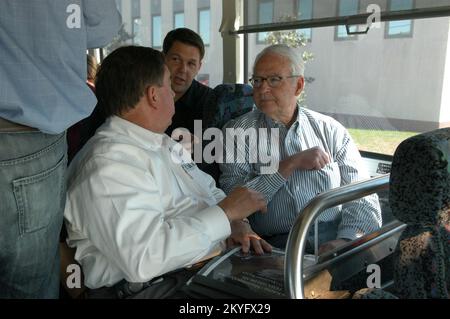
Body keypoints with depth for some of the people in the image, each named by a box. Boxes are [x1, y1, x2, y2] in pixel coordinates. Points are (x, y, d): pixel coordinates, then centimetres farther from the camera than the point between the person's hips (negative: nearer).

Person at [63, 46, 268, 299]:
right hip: (157, 286, -9)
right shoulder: (108, 164, -17)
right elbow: (143, 258, -27)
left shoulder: (165, 144, 15)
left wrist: (237, 223, 0)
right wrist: (226, 214, -18)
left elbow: (210, 192, 21)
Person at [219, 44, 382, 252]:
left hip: (335, 237, 3)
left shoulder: (330, 130, 10)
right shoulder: (237, 133, 6)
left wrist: (347, 239, -15)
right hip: (276, 244, -3)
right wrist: (292, 164, -9)